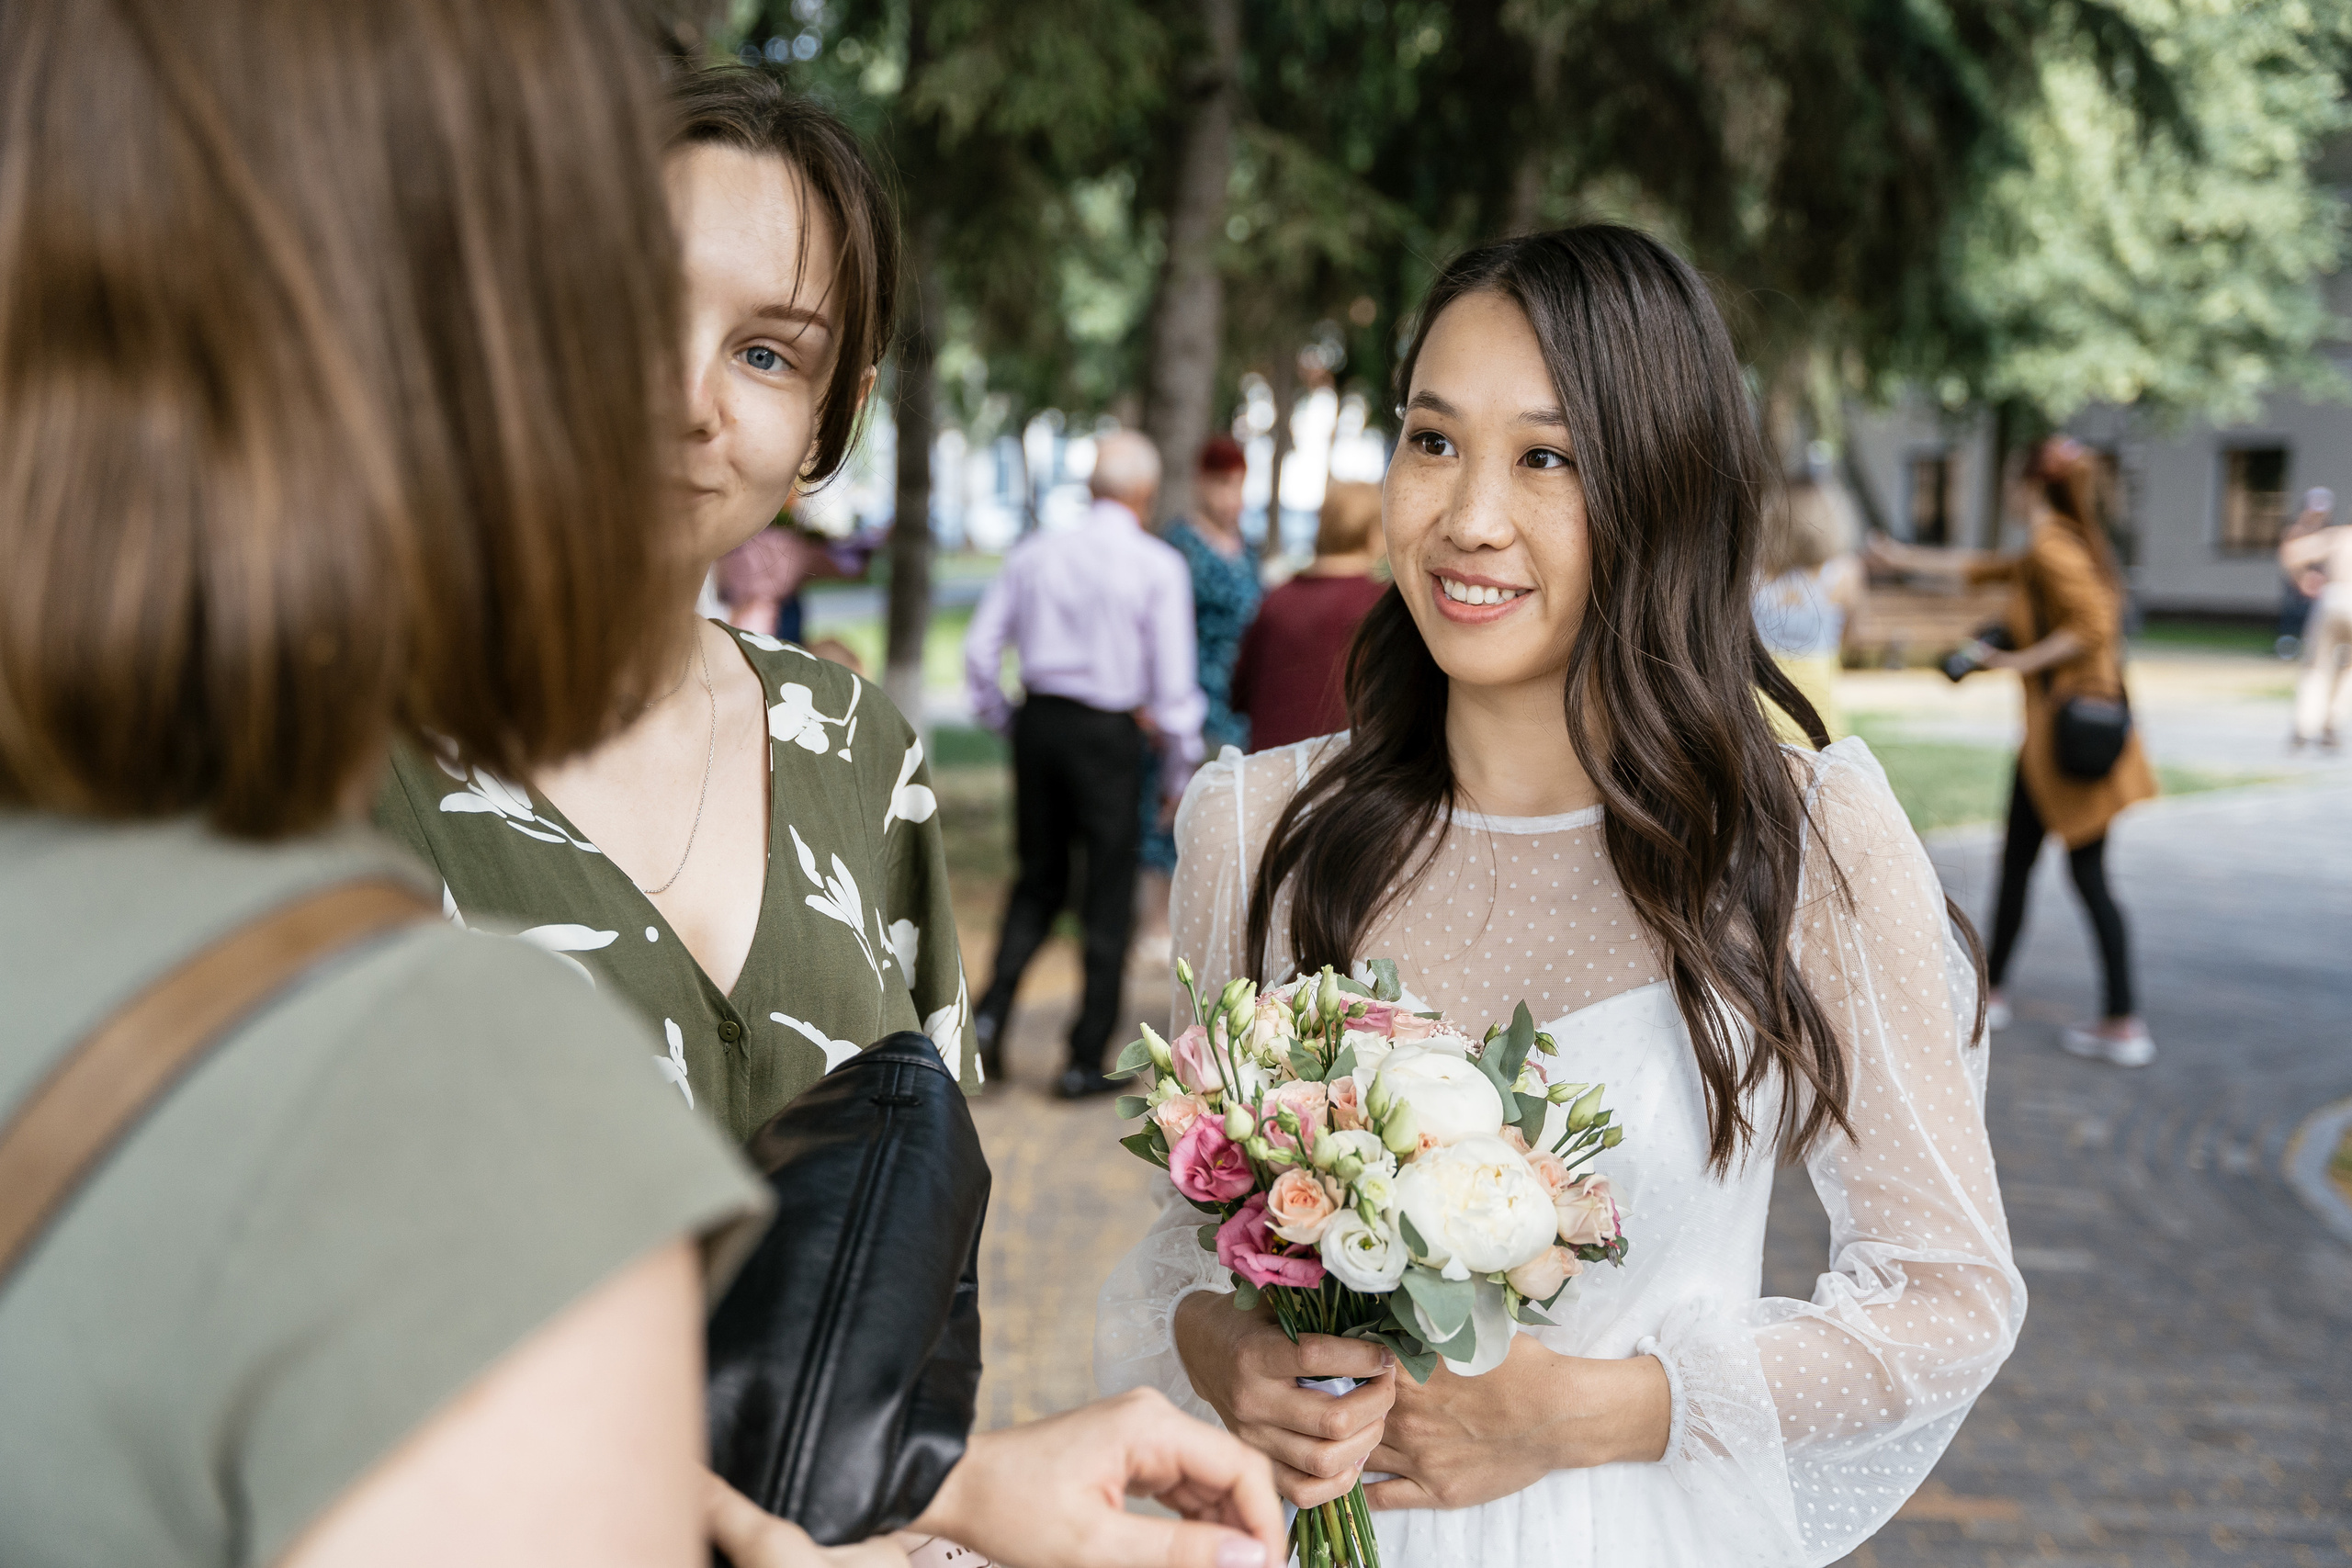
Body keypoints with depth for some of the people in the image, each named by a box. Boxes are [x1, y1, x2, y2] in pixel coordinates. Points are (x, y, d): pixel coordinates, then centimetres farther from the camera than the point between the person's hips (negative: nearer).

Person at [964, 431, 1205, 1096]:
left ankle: (990, 1014, 4)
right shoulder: (1159, 566, -8)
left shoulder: (1035, 553, 4)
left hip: (1038, 721, 4)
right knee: (1108, 897, 7)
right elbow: (1173, 679, -9)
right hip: (1108, 733, -4)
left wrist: (1004, 721, 18)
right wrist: (1179, 771, 1)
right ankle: (1086, 1060, 11)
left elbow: (980, 649, 6)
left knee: (1037, 883, 20)